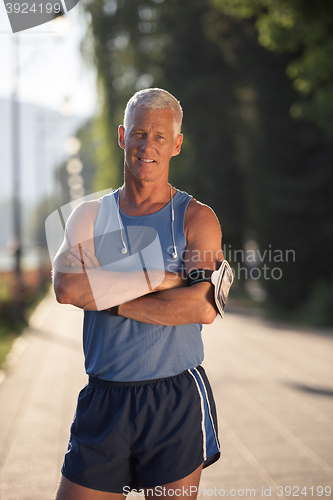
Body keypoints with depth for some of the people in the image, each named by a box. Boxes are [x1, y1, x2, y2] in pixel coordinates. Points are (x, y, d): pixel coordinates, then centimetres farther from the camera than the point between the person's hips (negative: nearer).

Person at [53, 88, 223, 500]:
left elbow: (203, 308, -15)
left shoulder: (197, 218, 0)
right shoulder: (89, 216, 6)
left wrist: (111, 300, -14)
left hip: (177, 403, -1)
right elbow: (67, 287, -14)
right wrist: (168, 276, -16)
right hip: (103, 402, 2)